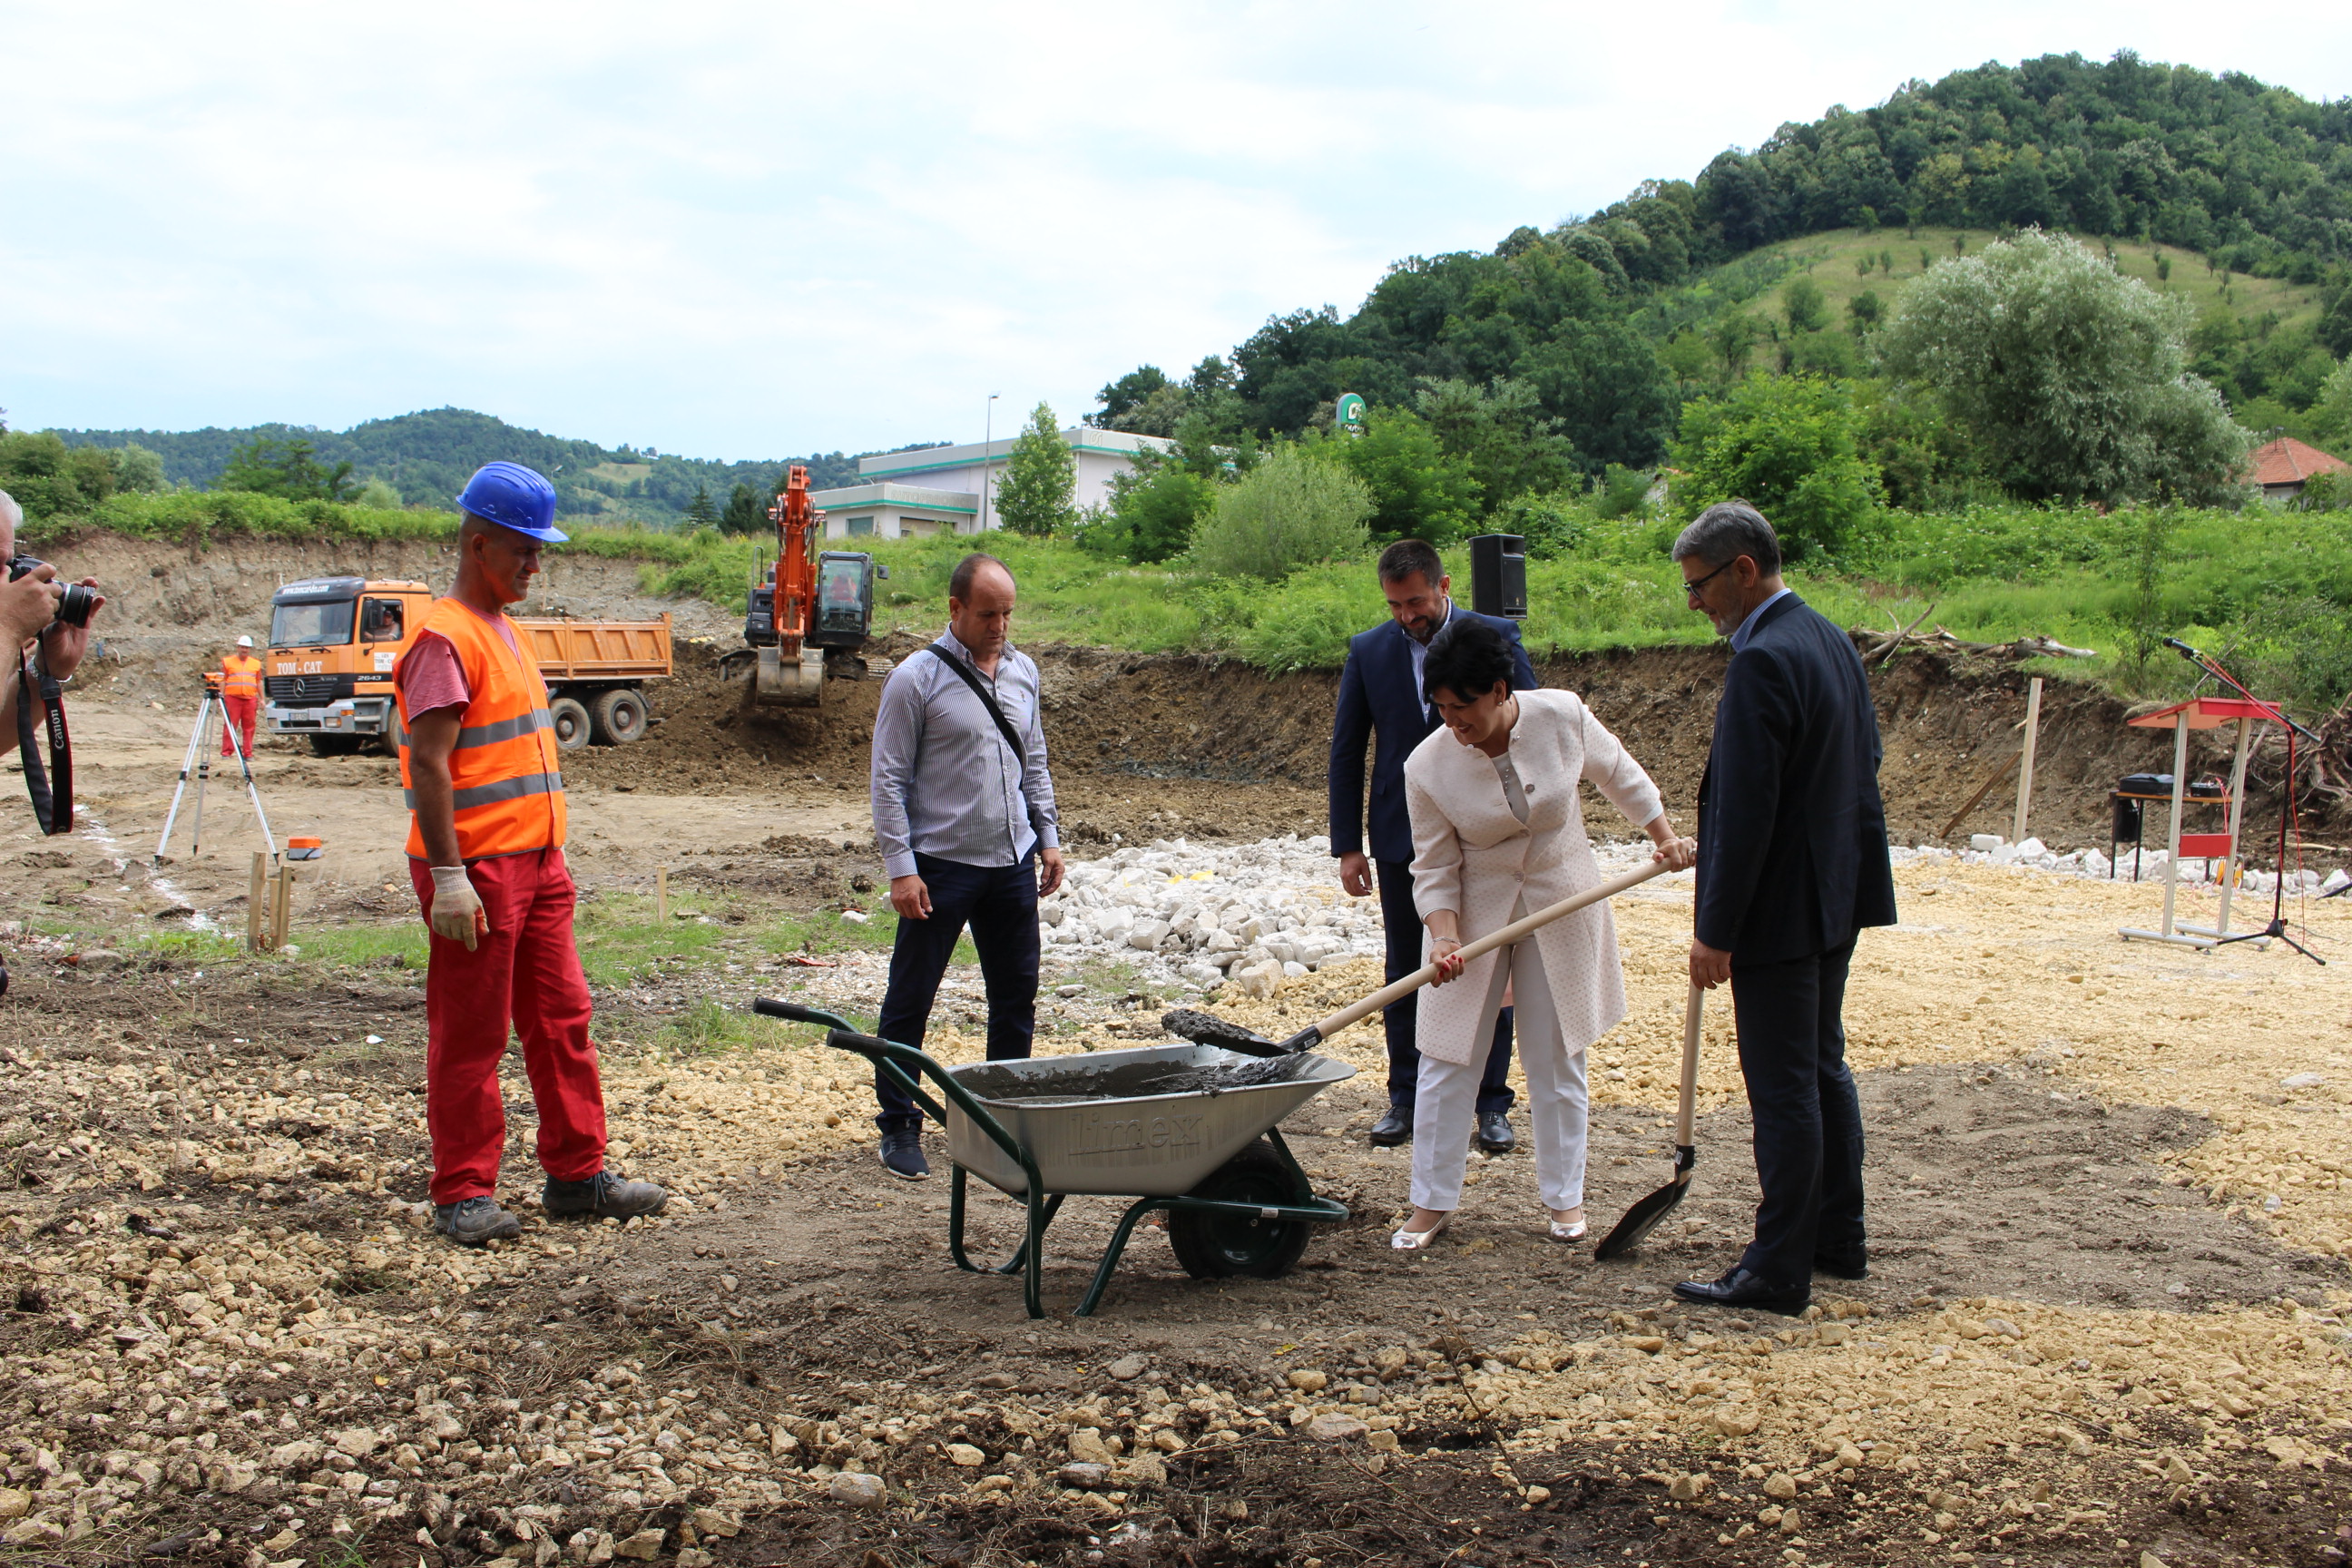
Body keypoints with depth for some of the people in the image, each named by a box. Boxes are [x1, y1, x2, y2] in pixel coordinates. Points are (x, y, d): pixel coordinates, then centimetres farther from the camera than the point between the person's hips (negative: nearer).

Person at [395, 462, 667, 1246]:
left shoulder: (499, 629, 16)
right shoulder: (447, 637, -13)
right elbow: (429, 762, -20)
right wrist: (449, 875, -24)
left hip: (536, 864, 9)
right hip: (477, 872, -9)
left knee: (562, 1020, 11)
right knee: (469, 1037, 0)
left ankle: (577, 1176, 18)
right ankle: (463, 1195, 10)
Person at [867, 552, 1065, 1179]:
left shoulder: (1022, 671, 9)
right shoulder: (916, 679, -9)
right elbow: (889, 780, -9)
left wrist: (1048, 836, 13)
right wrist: (901, 868, -14)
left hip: (1013, 863, 6)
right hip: (941, 864, -5)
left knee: (1017, 995, 12)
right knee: (910, 1000, 2)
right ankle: (899, 1127, 12)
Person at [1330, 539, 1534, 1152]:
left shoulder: (1496, 638, -4)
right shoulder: (1367, 651, 0)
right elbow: (1346, 752, 4)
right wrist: (1348, 846, 0)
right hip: (1402, 840, 1)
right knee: (1405, 974, 9)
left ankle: (1491, 1105, 15)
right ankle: (1405, 1100, 19)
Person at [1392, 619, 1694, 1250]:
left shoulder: (1562, 716, -17)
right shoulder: (1428, 766, -18)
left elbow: (1619, 774, 3)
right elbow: (1434, 868, -11)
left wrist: (1666, 837, 1)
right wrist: (1445, 938, -24)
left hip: (1563, 902, 1)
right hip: (1477, 909, 0)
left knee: (1557, 1056, 6)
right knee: (1448, 1057, 0)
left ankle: (1564, 1197, 20)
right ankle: (1431, 1204, 11)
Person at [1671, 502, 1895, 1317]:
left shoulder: (1761, 662, -21)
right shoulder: (1830, 639, 8)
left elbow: (1745, 811, -23)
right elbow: (1866, 756, 17)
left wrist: (1716, 931, -19)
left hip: (1782, 907, -10)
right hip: (1839, 892, 10)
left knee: (1783, 1088, -2)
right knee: (1823, 1066, 19)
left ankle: (1778, 1271, 6)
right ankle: (1839, 1240, 30)